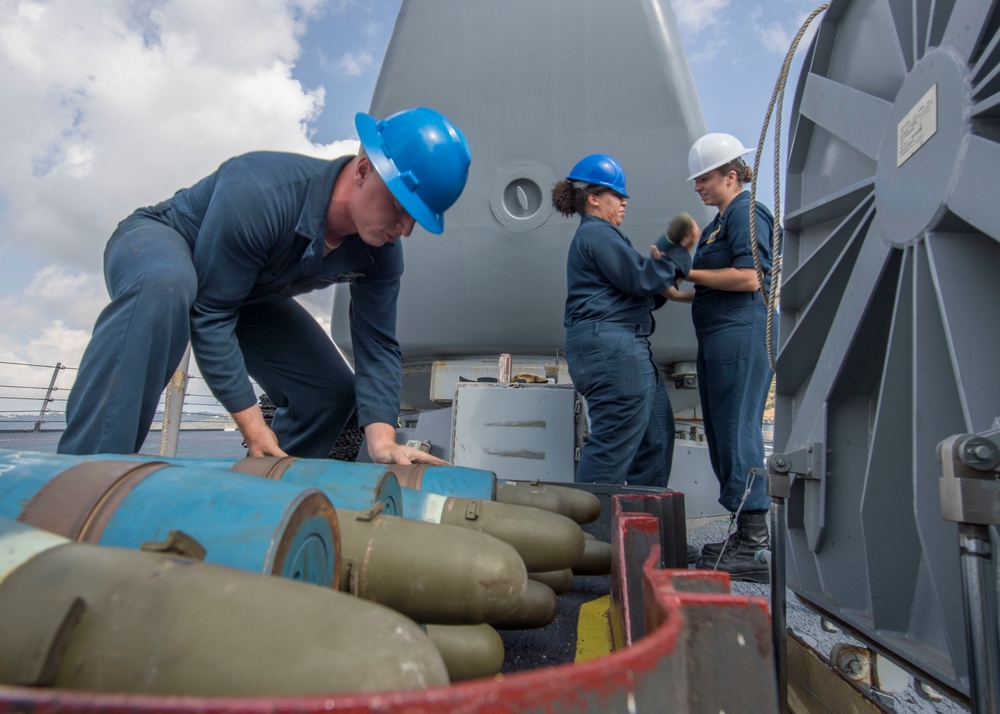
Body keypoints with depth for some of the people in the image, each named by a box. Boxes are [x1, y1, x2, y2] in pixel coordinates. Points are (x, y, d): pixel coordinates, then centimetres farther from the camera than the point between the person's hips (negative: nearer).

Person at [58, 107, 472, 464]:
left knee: (333, 391, -4)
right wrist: (253, 429, -32)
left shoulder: (382, 253, -20)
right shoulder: (260, 192, -38)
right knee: (166, 286, -43)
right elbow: (209, 316, -34)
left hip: (248, 296, 6)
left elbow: (377, 345, -19)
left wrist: (382, 441, -32)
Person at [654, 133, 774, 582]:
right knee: (722, 434, 10)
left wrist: (687, 272, -11)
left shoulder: (746, 213, -4)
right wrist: (675, 292, 15)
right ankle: (747, 534, 20)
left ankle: (752, 549, -3)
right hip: (720, 338, 10)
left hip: (742, 334, -10)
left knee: (738, 432, -10)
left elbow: (748, 278, -17)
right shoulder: (721, 220, 24)